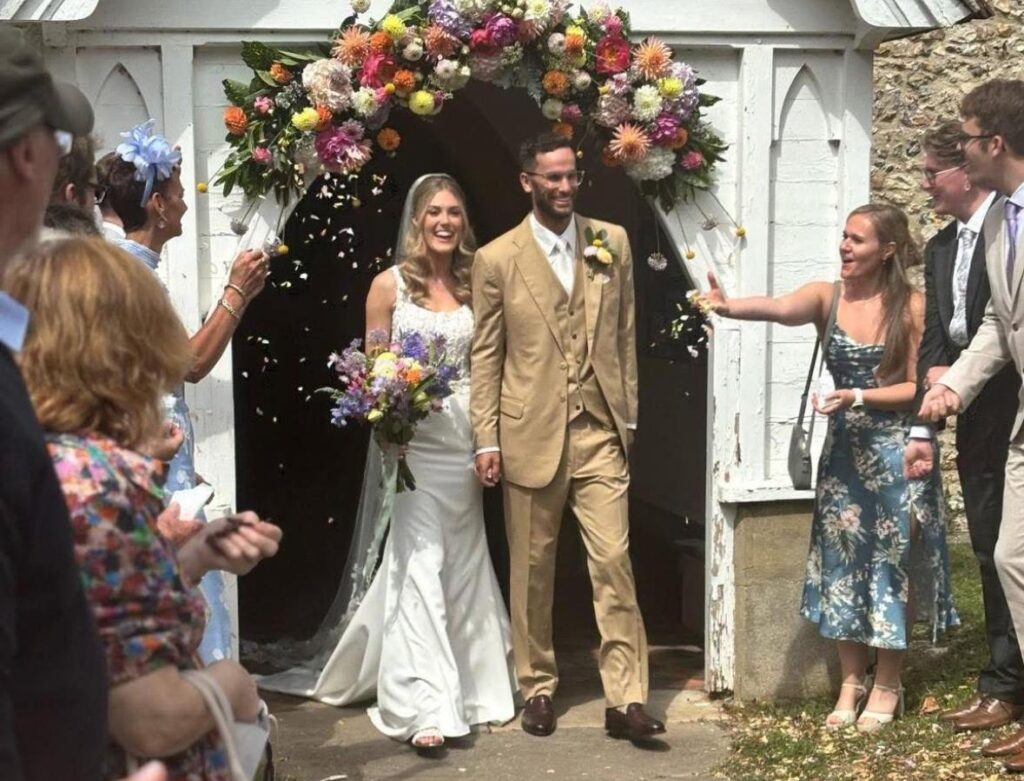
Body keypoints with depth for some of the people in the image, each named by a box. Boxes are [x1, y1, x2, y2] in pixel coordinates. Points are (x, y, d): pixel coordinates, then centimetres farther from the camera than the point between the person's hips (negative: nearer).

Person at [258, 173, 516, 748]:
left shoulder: (472, 286, 9)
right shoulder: (390, 285, -2)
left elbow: (481, 367, 12)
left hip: (463, 439, 4)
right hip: (411, 439, -4)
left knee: (464, 564, 11)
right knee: (419, 565, -8)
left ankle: (467, 686, 24)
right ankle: (425, 706, -8)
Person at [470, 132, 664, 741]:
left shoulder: (613, 242, 6)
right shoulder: (497, 260, -1)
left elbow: (625, 336, 11)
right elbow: (486, 355, 1)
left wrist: (629, 415, 10)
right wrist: (486, 440, -3)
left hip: (600, 430, 1)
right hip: (531, 434, -1)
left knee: (614, 561, -4)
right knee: (533, 570, 9)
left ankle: (626, 699, 1)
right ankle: (539, 687, 24)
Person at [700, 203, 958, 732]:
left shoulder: (912, 306, -8)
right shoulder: (826, 296, -3)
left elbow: (920, 387, -7)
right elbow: (779, 309, -24)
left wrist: (859, 397, -20)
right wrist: (728, 306, -44)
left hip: (897, 451, -3)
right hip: (845, 450, 3)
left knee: (890, 564, 5)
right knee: (842, 563, 6)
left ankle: (887, 686, 18)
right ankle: (852, 681, 20)